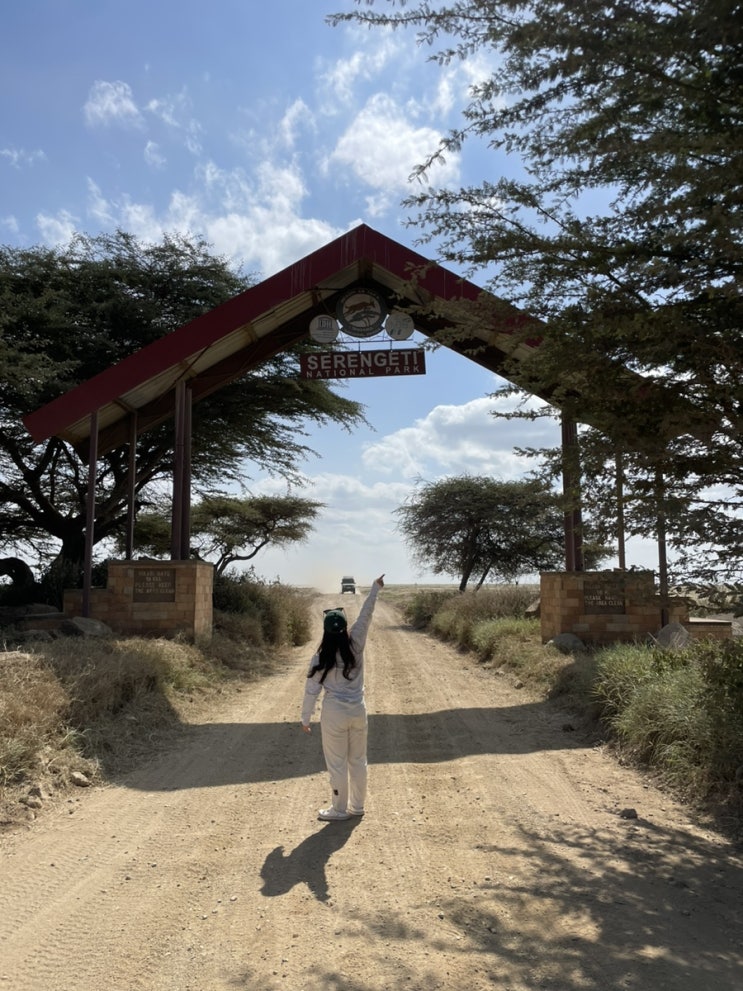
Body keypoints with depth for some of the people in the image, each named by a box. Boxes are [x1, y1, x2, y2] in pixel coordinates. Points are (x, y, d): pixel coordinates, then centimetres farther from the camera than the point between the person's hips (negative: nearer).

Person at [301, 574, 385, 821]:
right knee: (358, 760, 17)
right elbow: (366, 615, -1)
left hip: (334, 713, -4)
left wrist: (305, 719, 3)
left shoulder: (321, 658, -14)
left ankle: (339, 809, 19)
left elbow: (312, 690, -9)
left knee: (337, 764, 8)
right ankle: (357, 805, 28)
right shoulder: (356, 645, -10)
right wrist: (376, 587, 8)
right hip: (358, 710, 4)